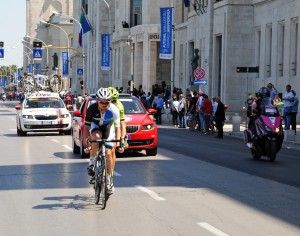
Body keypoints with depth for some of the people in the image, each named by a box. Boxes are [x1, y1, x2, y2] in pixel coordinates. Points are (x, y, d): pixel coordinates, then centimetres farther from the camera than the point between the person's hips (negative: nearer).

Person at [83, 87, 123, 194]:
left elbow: (117, 127, -28)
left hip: (108, 127, 0)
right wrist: (85, 141, -32)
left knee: (108, 153, -10)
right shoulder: (92, 109, -30)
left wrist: (118, 142, -38)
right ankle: (91, 162, -20)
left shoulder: (114, 110, -30)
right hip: (95, 125, 0)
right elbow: (86, 127, -24)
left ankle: (109, 179, 7)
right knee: (96, 136, -36)